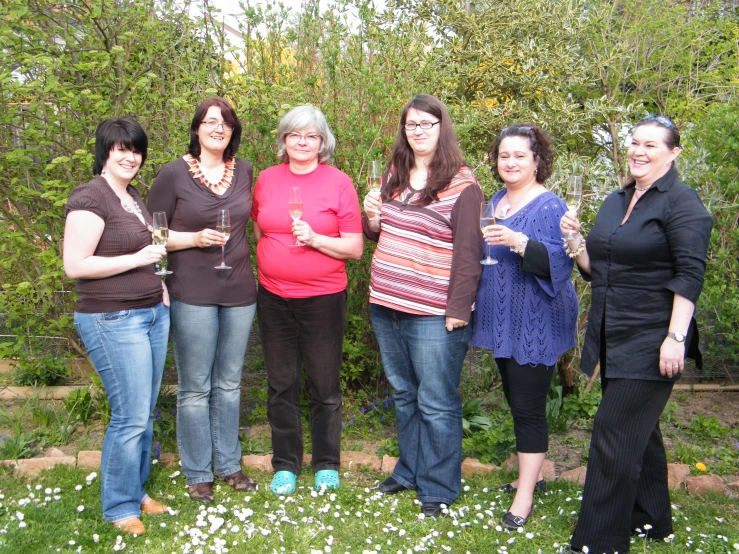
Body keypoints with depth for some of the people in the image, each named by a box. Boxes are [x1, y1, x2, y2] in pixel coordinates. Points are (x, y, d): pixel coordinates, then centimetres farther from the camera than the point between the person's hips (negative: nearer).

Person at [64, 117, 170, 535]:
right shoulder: (91, 198, -12)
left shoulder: (134, 197, 14)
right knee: (131, 416, -4)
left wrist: (160, 281, 13)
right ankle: (120, 506, 14)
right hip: (114, 320, -8)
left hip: (153, 312, 9)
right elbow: (75, 265, -17)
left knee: (145, 412, 14)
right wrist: (136, 259, -19)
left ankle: (137, 490, 30)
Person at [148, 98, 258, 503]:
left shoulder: (243, 172, 7)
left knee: (229, 384, 14)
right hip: (193, 295, -4)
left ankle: (229, 465, 29)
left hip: (239, 293, 4)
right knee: (195, 389, 4)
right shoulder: (173, 174, -6)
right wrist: (196, 238, -16)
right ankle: (197, 474, 19)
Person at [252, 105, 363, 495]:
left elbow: (355, 248, -6)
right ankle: (285, 464, 27)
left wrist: (315, 239, -19)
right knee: (281, 384, 11)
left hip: (323, 299, -3)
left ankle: (326, 464, 26)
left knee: (324, 385, 7)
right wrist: (269, 264, 10)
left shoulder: (339, 183, -5)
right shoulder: (267, 179, 5)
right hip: (274, 298, 3)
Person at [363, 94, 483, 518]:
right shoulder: (394, 176, 11)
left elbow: (468, 253, -11)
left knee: (436, 403, 2)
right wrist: (372, 219, -1)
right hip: (386, 307, 7)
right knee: (405, 395, 19)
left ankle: (440, 487, 18)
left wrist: (458, 310, -15)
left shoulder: (462, 183, -9)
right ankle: (410, 470, 35)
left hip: (434, 315, -7)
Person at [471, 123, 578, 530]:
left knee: (528, 408, -2)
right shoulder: (497, 201, 11)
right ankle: (532, 474, 34)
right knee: (516, 402, 17)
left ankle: (525, 497, 9)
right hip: (503, 322, 8)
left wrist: (518, 242, -35)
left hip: (535, 325, -8)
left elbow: (559, 263, -23)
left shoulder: (550, 207, -12)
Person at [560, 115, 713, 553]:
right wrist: (575, 240, -2)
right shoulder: (615, 203, 14)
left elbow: (690, 275, -16)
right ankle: (651, 518, 36)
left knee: (615, 437, -7)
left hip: (651, 342, -8)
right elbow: (595, 270, 16)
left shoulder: (682, 202, -9)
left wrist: (676, 337, -22)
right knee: (639, 428, 19)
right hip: (614, 338, 8)